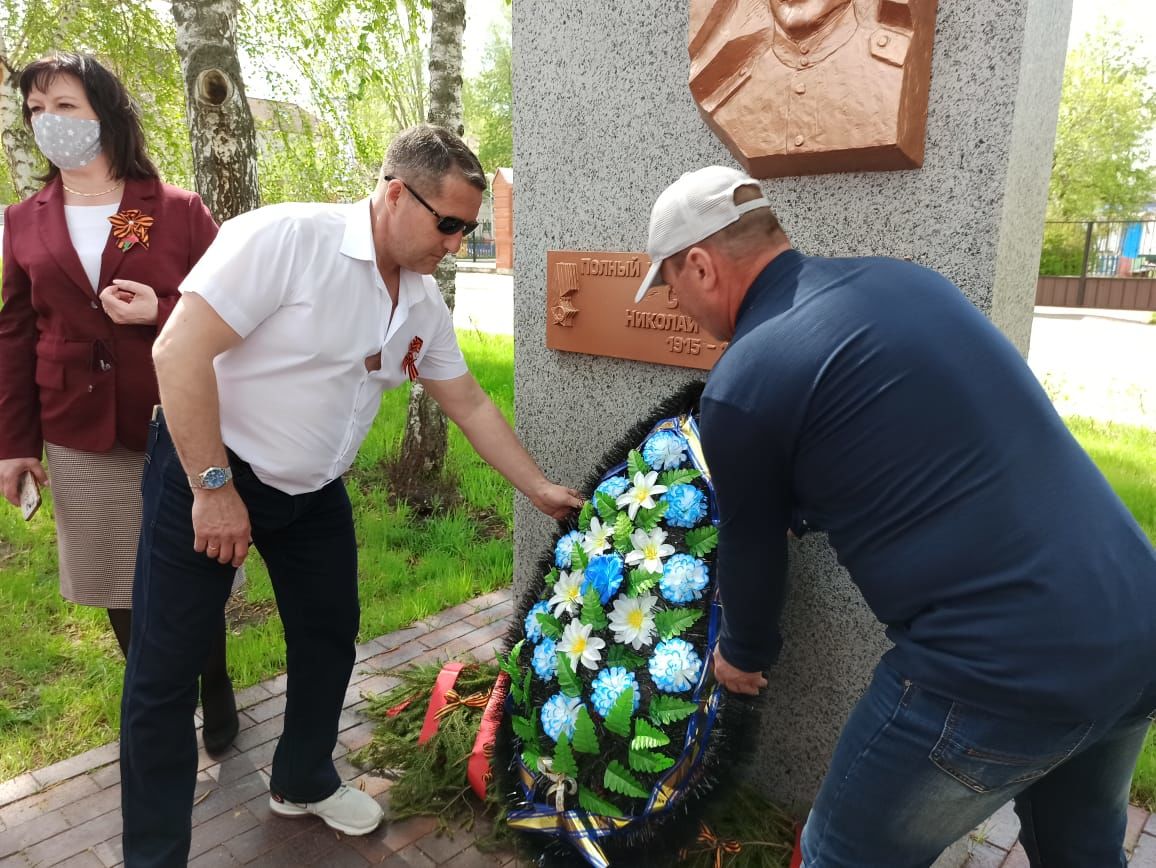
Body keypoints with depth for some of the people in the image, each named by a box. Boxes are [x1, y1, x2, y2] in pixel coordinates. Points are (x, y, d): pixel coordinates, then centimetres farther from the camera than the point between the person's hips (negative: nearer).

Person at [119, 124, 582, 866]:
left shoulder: (424, 303, -2)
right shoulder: (287, 236, -24)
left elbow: (471, 404, 7)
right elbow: (180, 351, -26)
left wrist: (540, 489, 8)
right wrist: (213, 488, -23)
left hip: (313, 492, 7)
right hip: (205, 472, -6)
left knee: (330, 637, 14)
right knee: (166, 666, 1)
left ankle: (303, 782, 39)